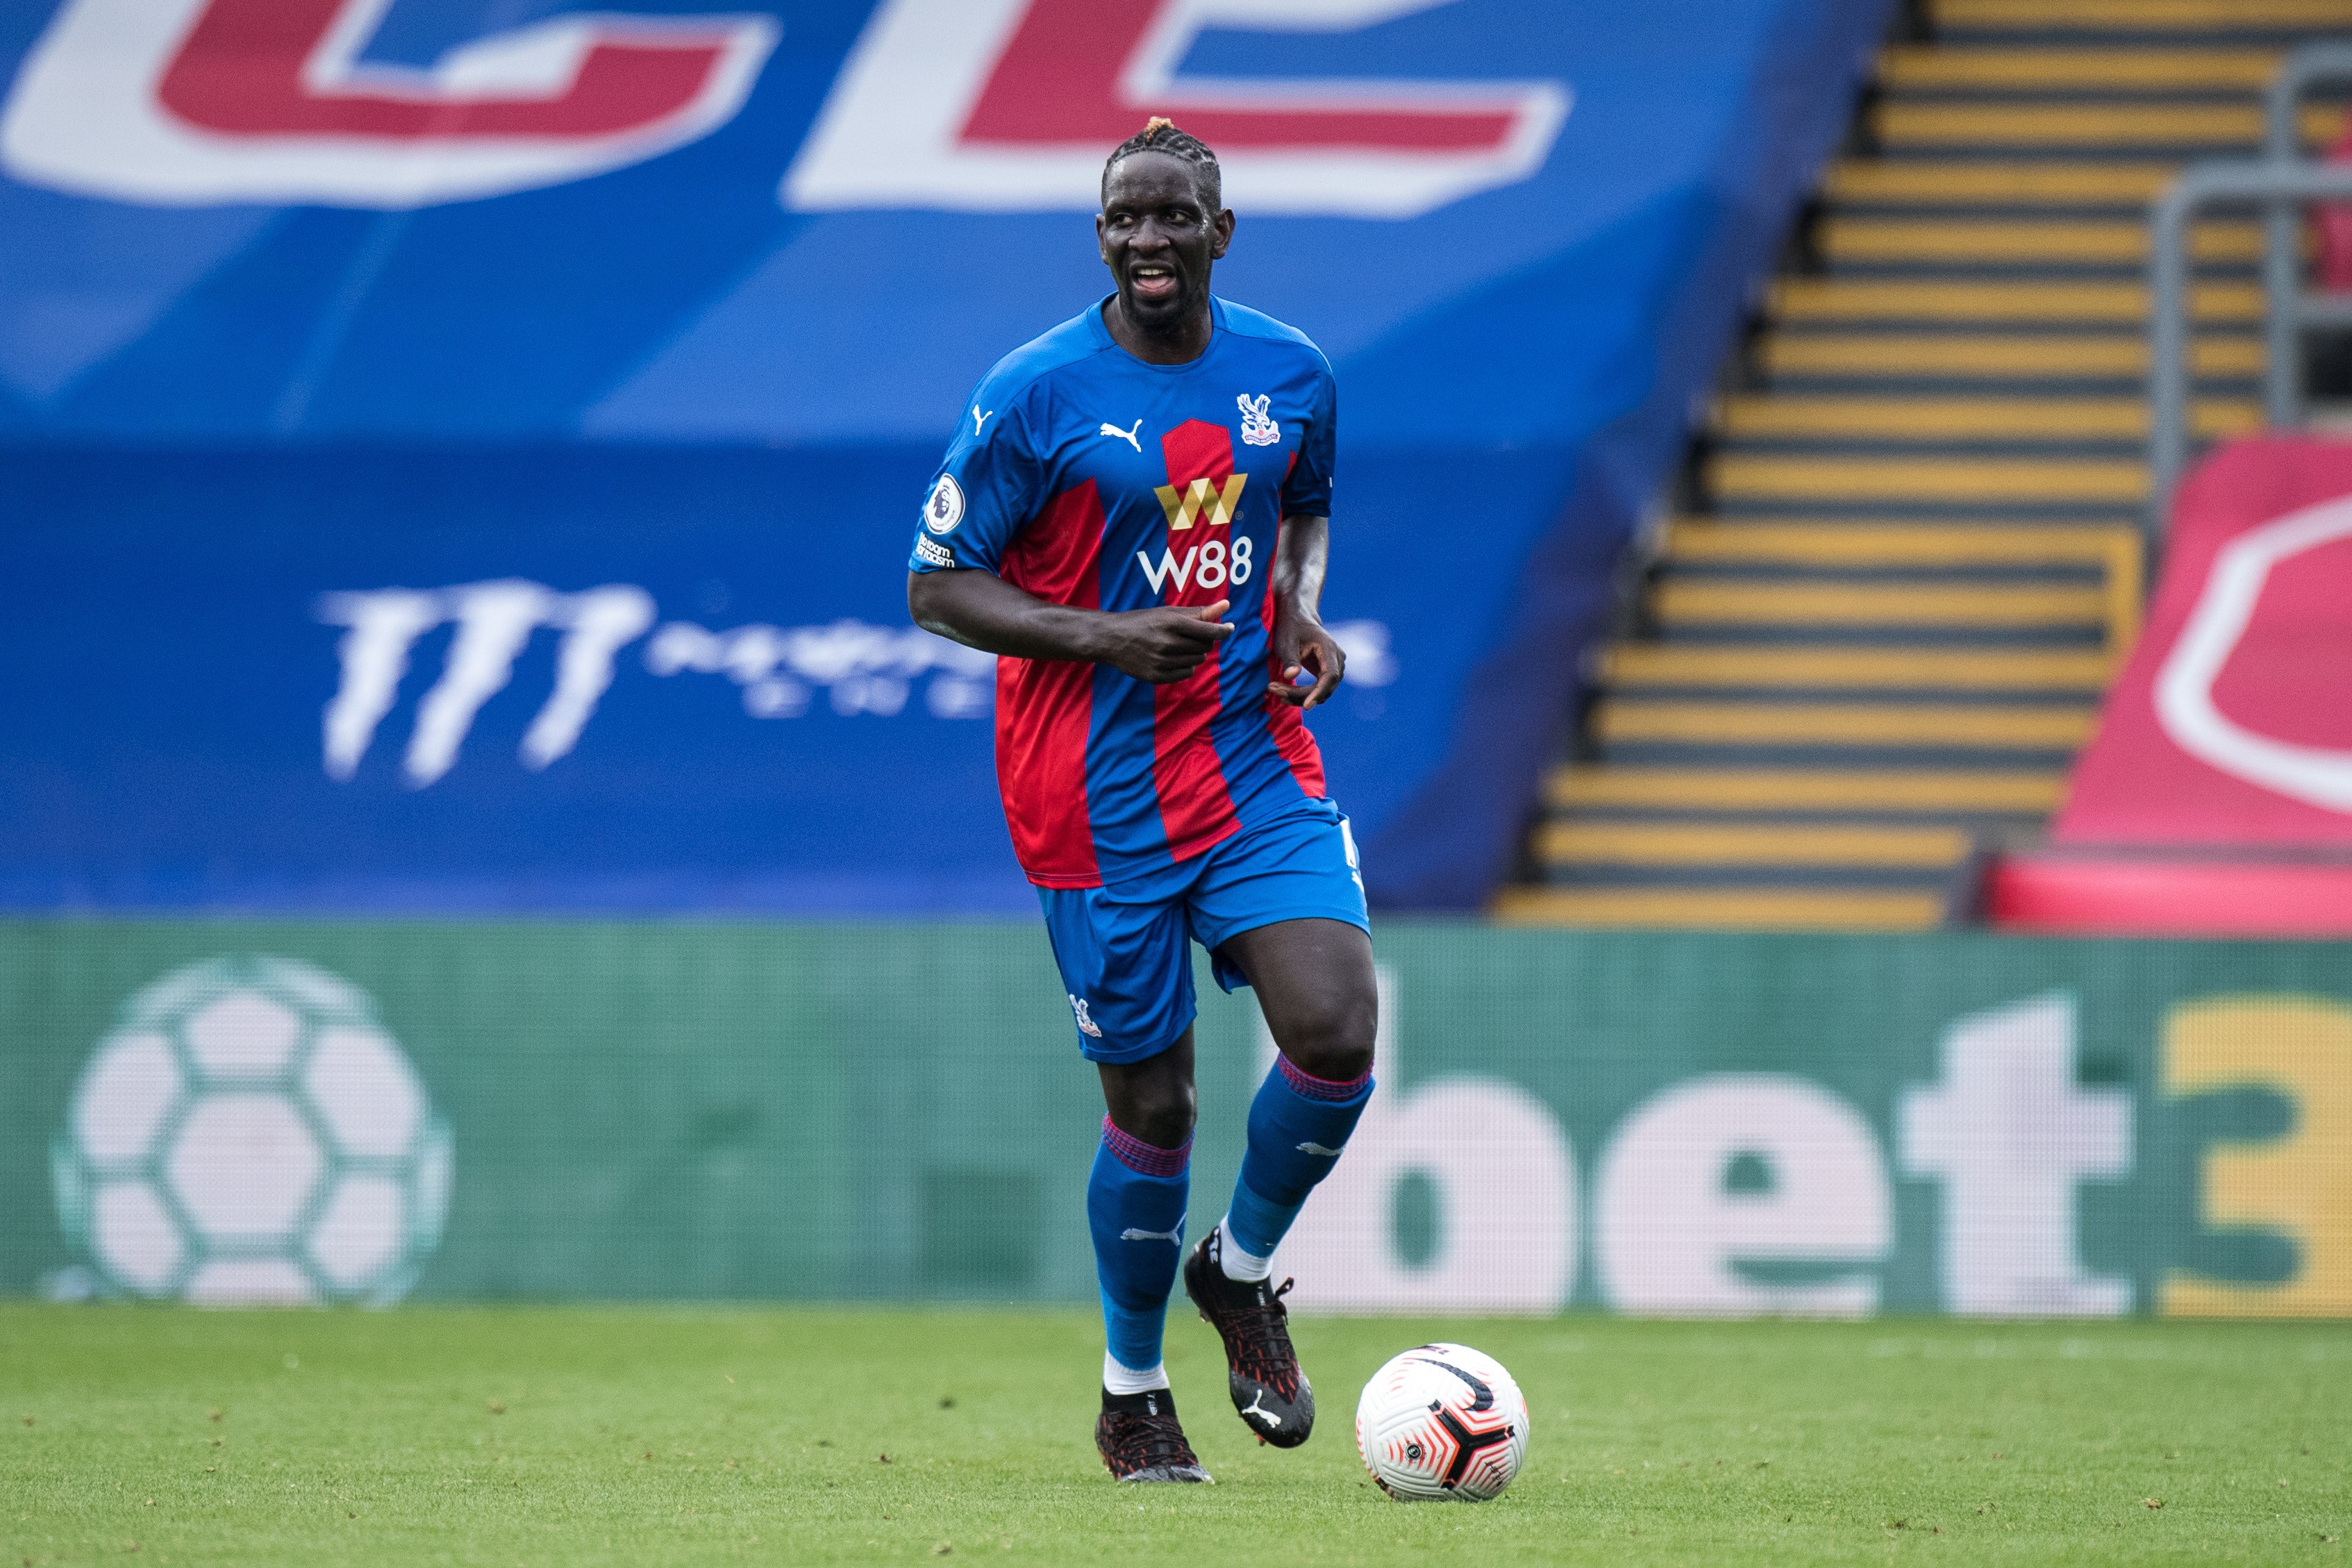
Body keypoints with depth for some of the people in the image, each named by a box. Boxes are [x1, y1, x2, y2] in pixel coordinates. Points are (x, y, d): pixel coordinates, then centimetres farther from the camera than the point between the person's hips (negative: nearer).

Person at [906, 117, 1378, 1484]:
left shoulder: (1290, 375, 3)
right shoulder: (1035, 394, -9)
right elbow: (938, 588, -6)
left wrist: (1303, 606, 2)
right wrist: (1105, 638, -19)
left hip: (1261, 766, 3)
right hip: (1099, 797, -3)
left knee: (1337, 1034, -16)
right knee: (1152, 1104, 2)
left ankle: (1242, 1270, 13)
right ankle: (1133, 1392, 25)